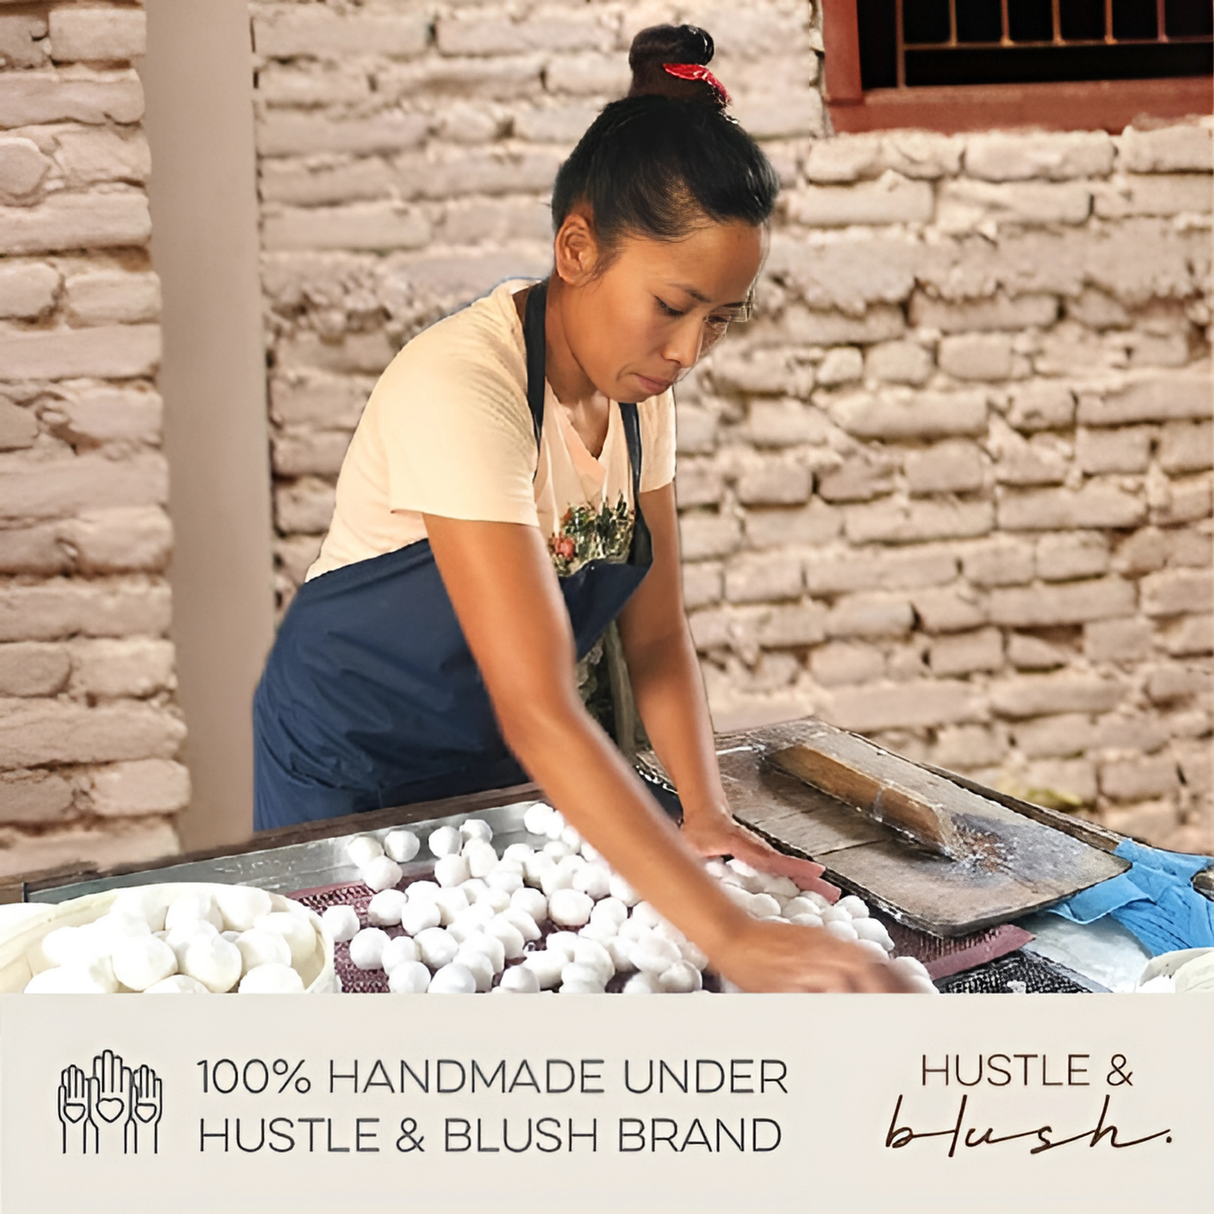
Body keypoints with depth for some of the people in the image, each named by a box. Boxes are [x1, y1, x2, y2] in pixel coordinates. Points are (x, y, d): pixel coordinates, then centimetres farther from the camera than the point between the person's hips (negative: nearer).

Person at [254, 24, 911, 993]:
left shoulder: (639, 383, -9)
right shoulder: (462, 387, -33)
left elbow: (657, 636, -3)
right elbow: (538, 711, -41)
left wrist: (707, 814, -20)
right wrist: (733, 940, -46)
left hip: (496, 764, 6)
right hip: (351, 768, -6)